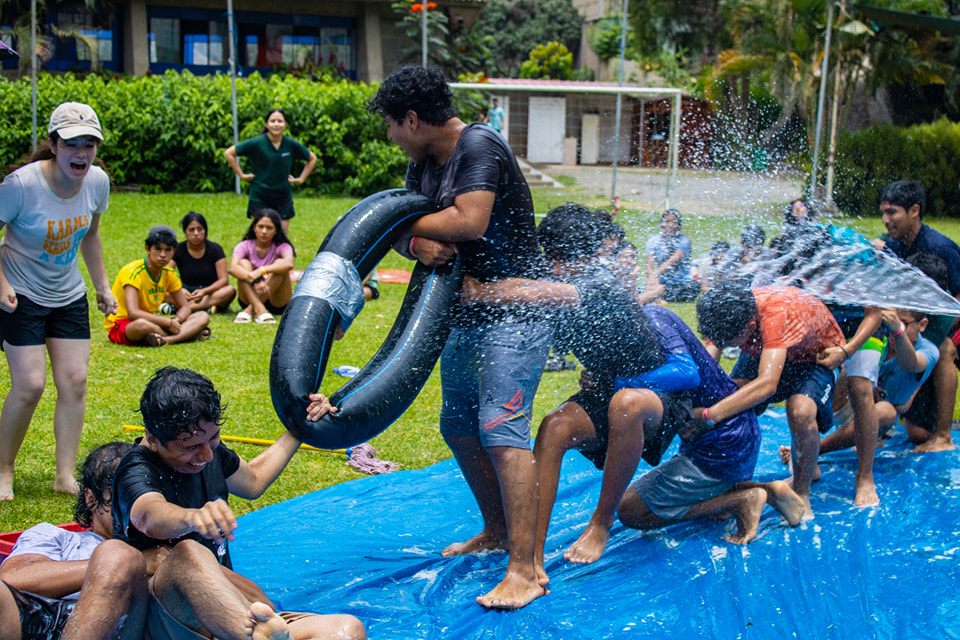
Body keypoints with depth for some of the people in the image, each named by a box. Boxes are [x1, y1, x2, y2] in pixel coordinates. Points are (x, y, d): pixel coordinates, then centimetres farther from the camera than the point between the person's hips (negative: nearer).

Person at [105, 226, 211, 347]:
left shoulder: (169, 274, 3)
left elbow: (185, 307, 6)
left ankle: (167, 340, -34)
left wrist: (176, 321, -18)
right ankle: (187, 334, -21)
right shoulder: (133, 272, -20)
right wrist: (169, 322, -29)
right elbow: (133, 313, -32)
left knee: (203, 317, -9)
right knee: (142, 324, -45)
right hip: (120, 327, -7)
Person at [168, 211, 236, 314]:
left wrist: (204, 291, -29)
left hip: (211, 293, 0)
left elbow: (224, 280, -11)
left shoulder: (215, 249, -3)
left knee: (230, 291, -32)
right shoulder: (178, 250, 0)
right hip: (188, 295, 1)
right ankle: (206, 307, -36)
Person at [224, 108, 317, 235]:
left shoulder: (292, 145, 1)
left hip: (283, 198, 3)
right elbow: (229, 153, -1)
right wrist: (241, 175, -4)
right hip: (259, 198, -3)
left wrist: (301, 179, 10)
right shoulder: (257, 143, -8)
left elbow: (312, 158, 18)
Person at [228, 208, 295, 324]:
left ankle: (251, 310, -34)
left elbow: (289, 263, -32)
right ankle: (259, 309, -41)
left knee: (279, 263, -25)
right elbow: (232, 267, -24)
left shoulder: (282, 247, -7)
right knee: (243, 263, -20)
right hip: (251, 297, 1)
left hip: (277, 303, -1)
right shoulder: (245, 246, -3)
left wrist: (261, 271, -44)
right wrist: (254, 281, -42)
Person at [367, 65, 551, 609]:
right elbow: (405, 228, 9)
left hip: (515, 313, -10)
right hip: (466, 313, 10)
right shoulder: (425, 164, 12)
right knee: (459, 427, 16)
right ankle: (497, 530, 33)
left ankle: (525, 570, -18)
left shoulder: (479, 146, -16)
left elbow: (469, 221, -27)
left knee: (501, 427, -18)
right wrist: (418, 243, -16)